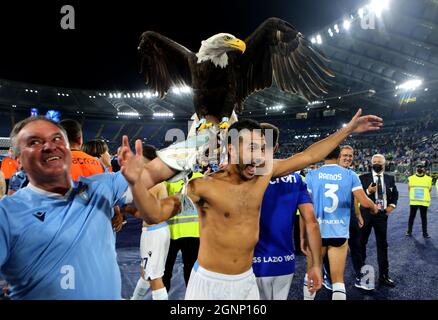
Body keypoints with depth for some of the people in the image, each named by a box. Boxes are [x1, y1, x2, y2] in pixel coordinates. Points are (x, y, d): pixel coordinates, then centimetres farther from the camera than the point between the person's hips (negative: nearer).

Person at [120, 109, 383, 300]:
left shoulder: (265, 173, -6)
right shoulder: (204, 184, -20)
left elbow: (308, 156, 2)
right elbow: (156, 214, -23)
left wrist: (348, 129, 6)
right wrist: (136, 182, -42)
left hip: (247, 280, 5)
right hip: (210, 283, -4)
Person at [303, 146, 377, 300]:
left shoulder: (312, 175, -2)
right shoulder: (350, 175, -1)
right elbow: (364, 202, -5)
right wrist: (374, 207, 17)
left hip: (317, 231, 0)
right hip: (340, 233, 0)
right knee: (338, 280, 9)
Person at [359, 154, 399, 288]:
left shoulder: (390, 179, 5)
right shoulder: (363, 178, -5)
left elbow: (395, 193, 17)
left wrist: (392, 205, 2)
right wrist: (368, 191, -26)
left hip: (382, 215, 2)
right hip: (366, 214, -2)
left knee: (382, 245, 7)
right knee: (361, 243, 10)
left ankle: (384, 276, 17)